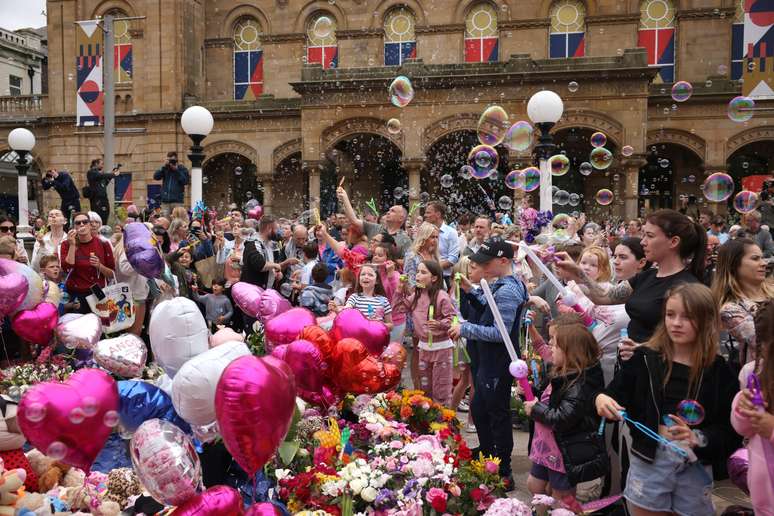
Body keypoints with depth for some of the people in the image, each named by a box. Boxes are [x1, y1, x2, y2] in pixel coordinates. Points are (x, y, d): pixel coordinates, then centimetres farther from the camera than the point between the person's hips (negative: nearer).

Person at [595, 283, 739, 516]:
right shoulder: (644, 358, -3)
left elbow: (730, 431, -5)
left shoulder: (719, 370, -4)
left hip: (696, 466, 0)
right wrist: (602, 400, -26)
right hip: (649, 460, 0)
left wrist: (697, 437, -21)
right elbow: (614, 397, -5)